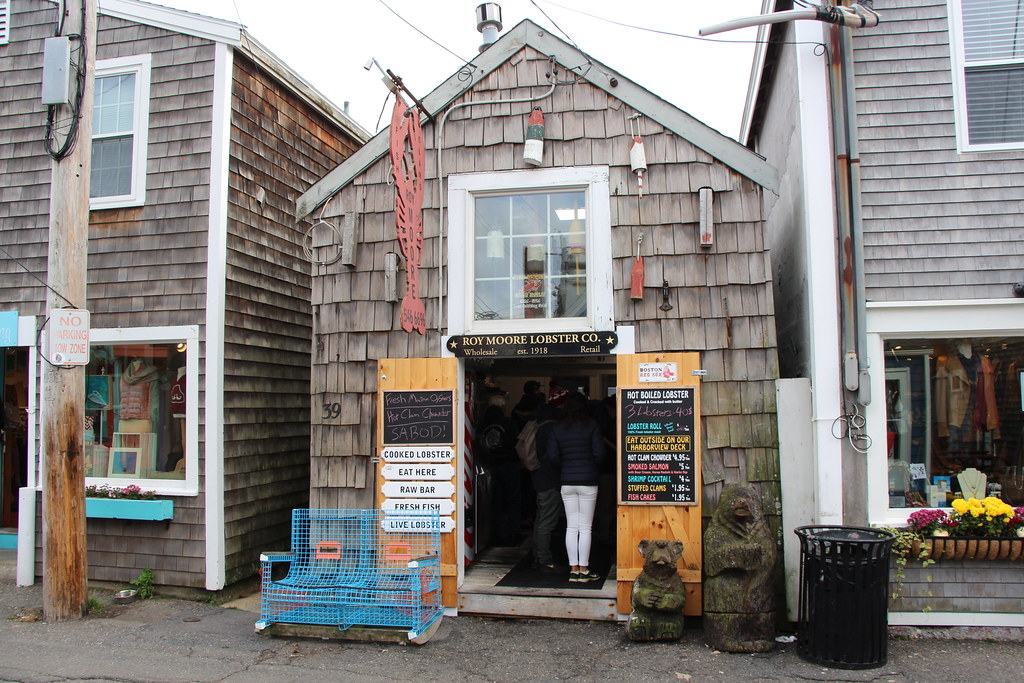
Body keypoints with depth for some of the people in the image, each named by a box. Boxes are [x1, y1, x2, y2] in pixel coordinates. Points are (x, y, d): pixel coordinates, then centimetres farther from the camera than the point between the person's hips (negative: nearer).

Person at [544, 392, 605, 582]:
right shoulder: (591, 426, -5)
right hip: (588, 481, -3)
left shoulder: (556, 428, 3)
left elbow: (552, 456, -2)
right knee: (585, 527, 2)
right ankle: (583, 570, 5)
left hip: (567, 482, 3)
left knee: (571, 527, 8)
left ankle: (573, 569, 10)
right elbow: (599, 453, -8)